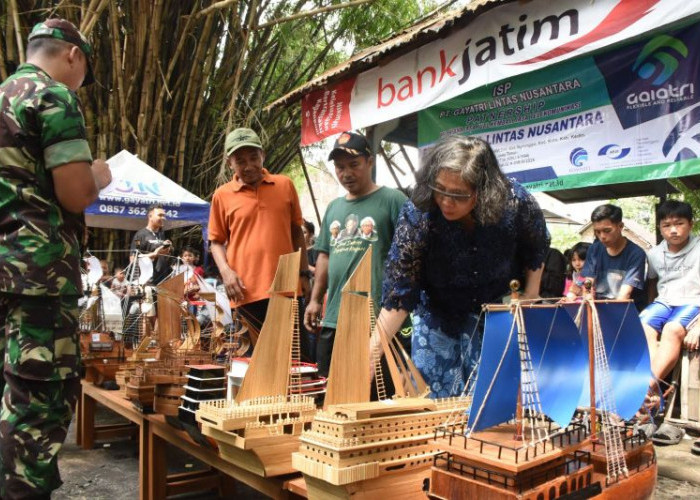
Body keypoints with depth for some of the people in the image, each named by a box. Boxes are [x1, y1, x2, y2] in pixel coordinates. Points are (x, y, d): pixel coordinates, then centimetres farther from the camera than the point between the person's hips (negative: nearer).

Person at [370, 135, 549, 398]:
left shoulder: (516, 202, -24)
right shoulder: (417, 214, -28)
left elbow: (536, 252, -1)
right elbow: (398, 290, -27)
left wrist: (529, 298, -5)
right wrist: (370, 354, -32)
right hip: (439, 317, 0)